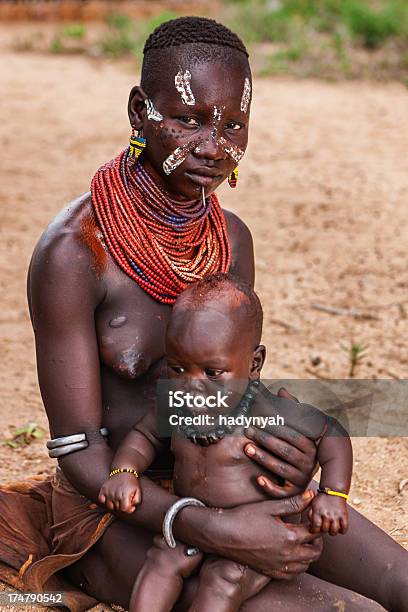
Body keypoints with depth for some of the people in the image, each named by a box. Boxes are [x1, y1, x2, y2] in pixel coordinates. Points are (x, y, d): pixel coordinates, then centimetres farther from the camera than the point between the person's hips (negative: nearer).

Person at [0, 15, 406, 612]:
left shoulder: (230, 239, 0)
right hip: (117, 515, -6)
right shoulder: (73, 253, -21)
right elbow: (79, 454, -20)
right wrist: (216, 531, -32)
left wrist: (291, 458, -19)